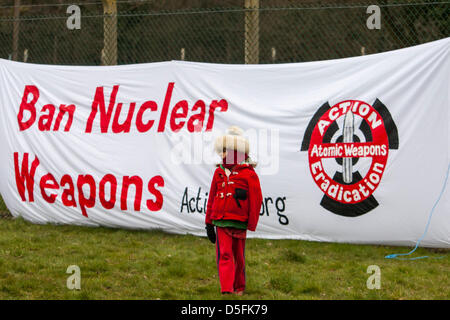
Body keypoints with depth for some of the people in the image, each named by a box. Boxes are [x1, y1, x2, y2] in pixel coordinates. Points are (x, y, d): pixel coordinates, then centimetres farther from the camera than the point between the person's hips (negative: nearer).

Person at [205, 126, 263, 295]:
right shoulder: (219, 172, 9)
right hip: (221, 221, 3)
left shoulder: (248, 174, -4)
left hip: (239, 222, -3)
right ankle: (226, 289, -12)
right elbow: (212, 198, 15)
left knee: (238, 257, 9)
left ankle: (239, 287, 26)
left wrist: (251, 224, -5)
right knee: (224, 255, -7)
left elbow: (256, 200, -3)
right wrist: (209, 222, 14)